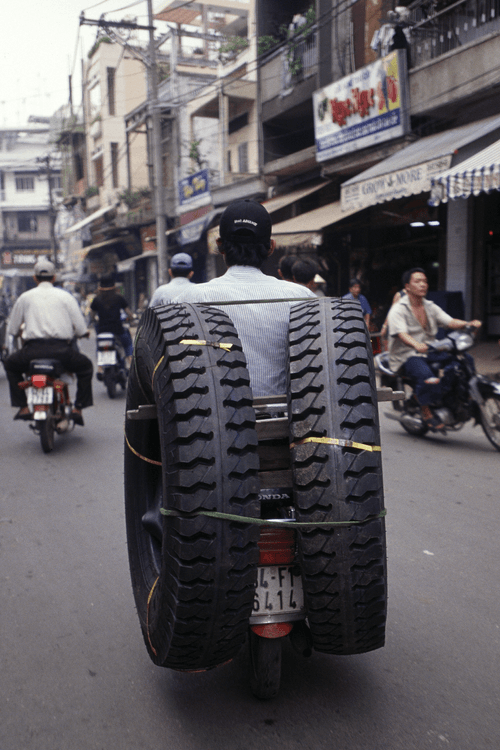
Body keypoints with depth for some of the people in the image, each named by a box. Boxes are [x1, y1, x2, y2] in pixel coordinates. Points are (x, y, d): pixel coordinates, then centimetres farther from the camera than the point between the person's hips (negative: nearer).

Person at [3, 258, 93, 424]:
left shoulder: (25, 297, 12)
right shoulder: (65, 296, 9)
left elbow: (12, 330, 15)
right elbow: (81, 330, 3)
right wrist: (82, 333, 27)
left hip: (33, 350, 1)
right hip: (61, 350, 0)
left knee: (10, 365, 30)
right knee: (86, 366, 28)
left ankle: (23, 407, 20)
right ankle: (78, 408, 18)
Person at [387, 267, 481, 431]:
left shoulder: (431, 307, 14)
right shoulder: (398, 310, -7)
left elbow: (449, 321, 1)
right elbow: (401, 334, -24)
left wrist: (469, 324, -20)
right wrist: (416, 345, -46)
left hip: (430, 351, 7)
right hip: (406, 355, -6)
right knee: (426, 375, -37)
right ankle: (426, 411, -17)